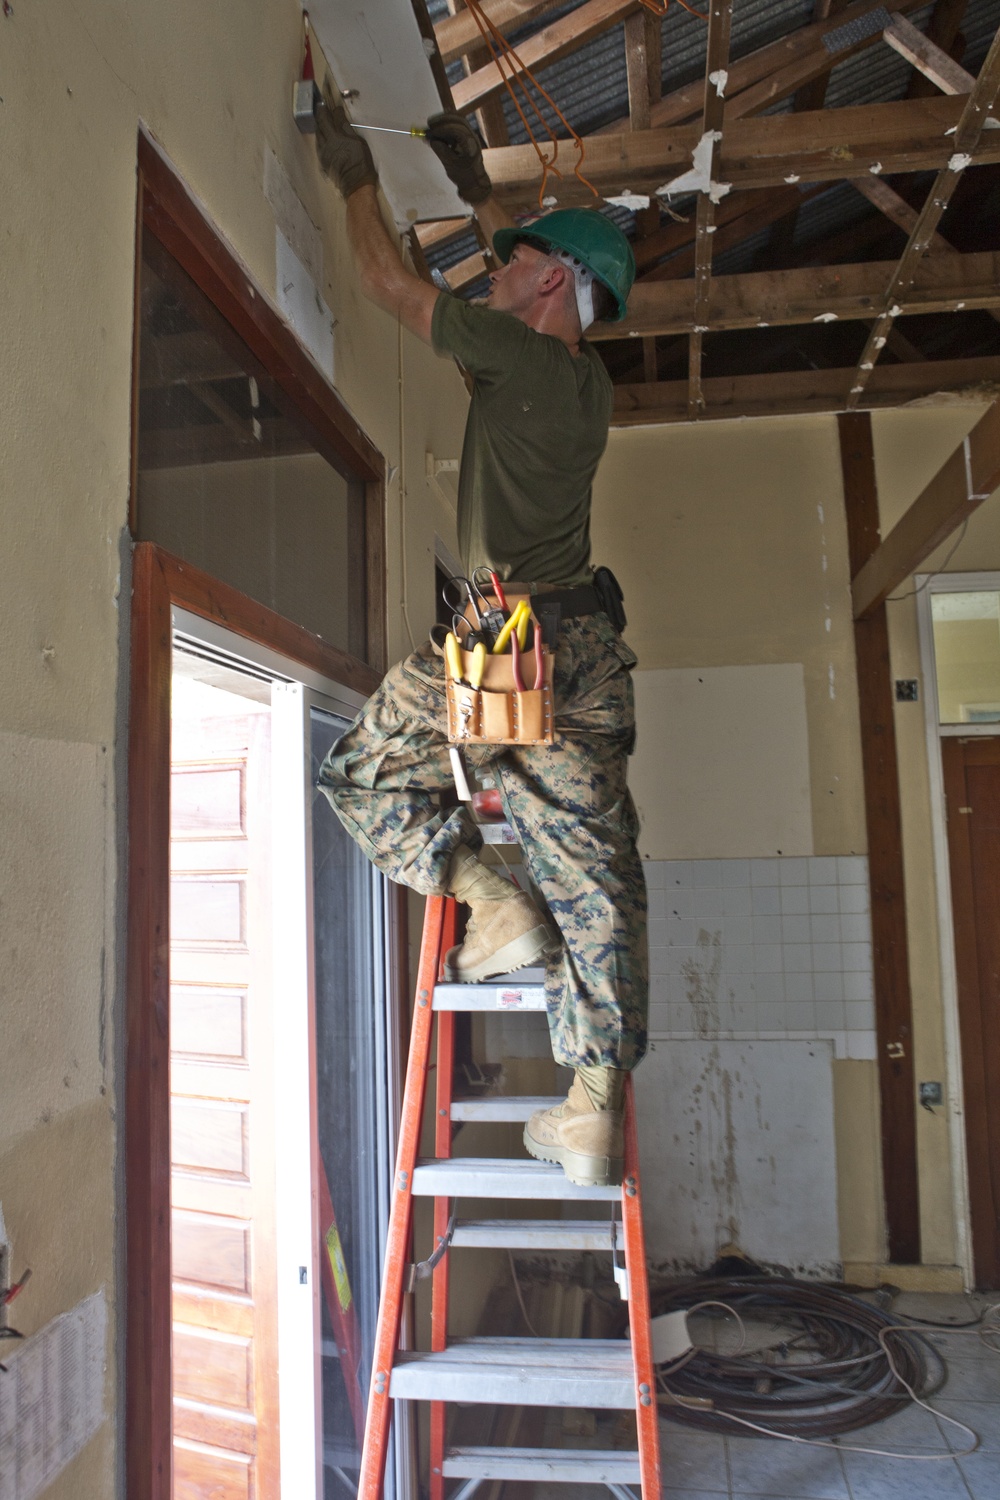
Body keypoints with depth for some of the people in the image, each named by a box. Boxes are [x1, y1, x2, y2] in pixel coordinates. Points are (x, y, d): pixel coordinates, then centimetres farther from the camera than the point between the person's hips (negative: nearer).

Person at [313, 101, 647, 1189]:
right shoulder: (589, 382, 19)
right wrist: (478, 189, 48)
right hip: (586, 644, 8)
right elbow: (548, 279, 41)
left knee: (359, 773, 12)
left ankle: (496, 910, -1)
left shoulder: (518, 353, -2)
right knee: (596, 882, 2)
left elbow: (386, 282, 9)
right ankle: (593, 1118, 6)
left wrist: (356, 175, 25)